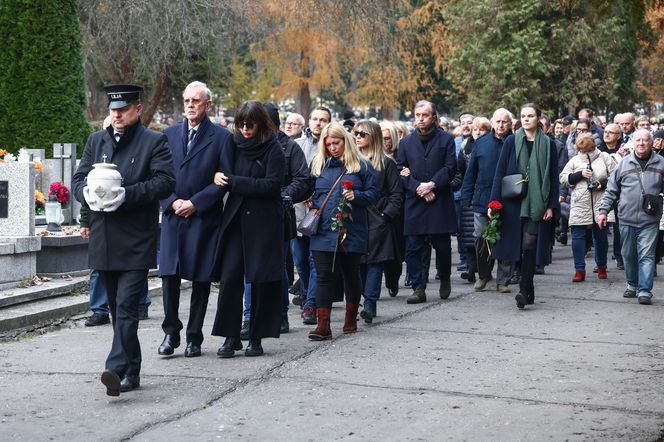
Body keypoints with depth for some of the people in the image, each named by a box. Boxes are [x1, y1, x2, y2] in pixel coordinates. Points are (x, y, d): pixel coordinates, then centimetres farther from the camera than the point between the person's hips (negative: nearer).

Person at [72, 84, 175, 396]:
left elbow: (165, 182, -11)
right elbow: (78, 179, 14)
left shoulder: (154, 142, 0)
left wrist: (126, 194, -22)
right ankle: (132, 372, 20)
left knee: (126, 306, -14)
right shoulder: (96, 141, 16)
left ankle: (117, 369, -23)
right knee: (117, 309, 11)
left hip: (136, 241, -6)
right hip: (103, 240, 6)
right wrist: (87, 193, -10)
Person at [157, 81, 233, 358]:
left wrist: (195, 203, -11)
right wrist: (172, 201, -6)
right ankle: (171, 333, 8)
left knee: (201, 279, 2)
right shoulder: (169, 135, 12)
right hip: (173, 216, 3)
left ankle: (194, 337, 10)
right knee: (169, 275, -4)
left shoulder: (221, 137, 0)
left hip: (204, 218, -2)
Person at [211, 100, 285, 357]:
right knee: (230, 277, -5)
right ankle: (231, 336, 2)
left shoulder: (273, 150, -4)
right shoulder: (235, 145, 9)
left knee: (261, 280, 1)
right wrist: (219, 177, -9)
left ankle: (256, 337, 11)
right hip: (236, 220, 3)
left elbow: (271, 184, -13)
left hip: (264, 222, -3)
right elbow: (224, 176, 15)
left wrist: (233, 181, -12)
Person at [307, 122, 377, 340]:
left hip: (351, 231, -1)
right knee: (324, 275, -6)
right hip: (323, 230, 1)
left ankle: (351, 317, 29)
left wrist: (356, 196, -16)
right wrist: (313, 207, 3)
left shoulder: (361, 165, 3)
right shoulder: (319, 164, 12)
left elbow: (372, 194, 1)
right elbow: (312, 193, 21)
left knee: (351, 274, 11)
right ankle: (323, 325, -9)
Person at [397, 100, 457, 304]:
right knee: (413, 249, -3)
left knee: (443, 246, 3)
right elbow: (401, 172, 4)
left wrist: (432, 185, -14)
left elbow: (450, 168, -2)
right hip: (414, 203, 2)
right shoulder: (406, 142, 11)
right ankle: (418, 289, 2)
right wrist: (419, 188, -10)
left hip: (440, 203, -2)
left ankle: (444, 280, 27)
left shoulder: (446, 139, 5)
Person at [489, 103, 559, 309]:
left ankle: (525, 290, -10)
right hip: (513, 203, 1)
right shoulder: (511, 142, 4)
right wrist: (494, 202, -4)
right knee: (519, 245, 3)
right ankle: (528, 291, 16)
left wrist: (551, 206, -1)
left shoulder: (548, 144, 5)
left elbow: (553, 178, 6)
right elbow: (500, 173, 3)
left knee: (529, 244, -12)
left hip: (536, 203, -1)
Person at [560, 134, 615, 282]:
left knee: (601, 236, 6)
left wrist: (603, 184, -10)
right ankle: (579, 270, 0)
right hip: (580, 205, 1)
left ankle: (602, 267, 23)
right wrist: (580, 174, -8)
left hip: (600, 204, -1)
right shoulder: (574, 161, 11)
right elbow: (563, 179, 5)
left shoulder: (604, 157, 7)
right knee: (577, 236, -5)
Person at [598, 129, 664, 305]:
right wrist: (603, 210, 5)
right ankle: (632, 285, 27)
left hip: (649, 220, -2)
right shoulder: (624, 163, 6)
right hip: (627, 218, 2)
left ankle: (645, 291, -4)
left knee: (646, 256, -6)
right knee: (628, 255, 11)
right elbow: (611, 190, 10)